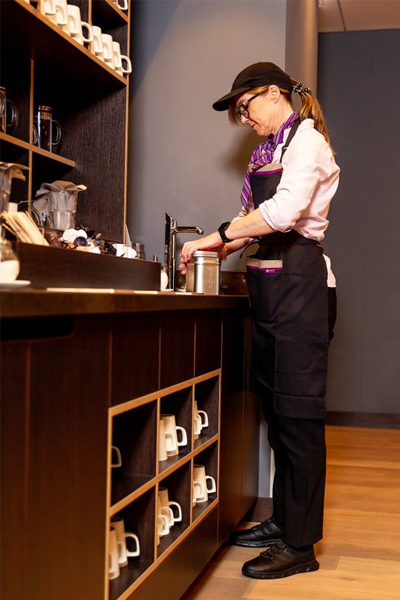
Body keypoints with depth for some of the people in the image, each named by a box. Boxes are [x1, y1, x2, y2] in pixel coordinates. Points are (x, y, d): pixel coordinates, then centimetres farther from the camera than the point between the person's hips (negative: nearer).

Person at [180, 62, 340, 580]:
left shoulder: (306, 140, -5)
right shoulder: (269, 150, 21)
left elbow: (285, 210, -21)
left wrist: (220, 234, -17)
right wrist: (232, 243, 3)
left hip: (297, 279, -9)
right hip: (269, 282, 9)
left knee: (298, 409, -6)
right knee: (275, 404, 12)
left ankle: (300, 545, 1)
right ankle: (283, 520, 23)